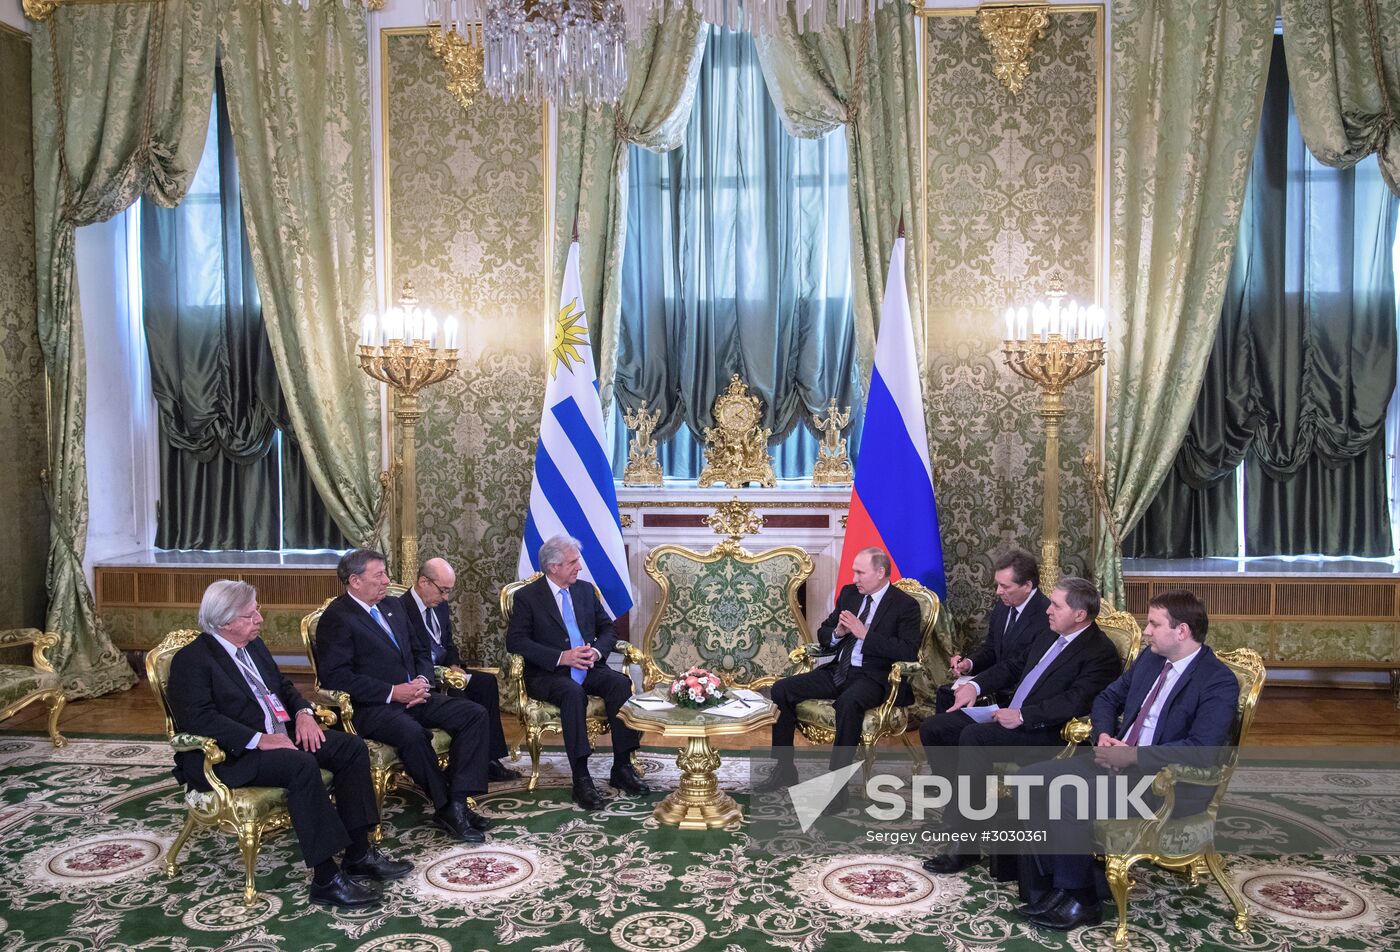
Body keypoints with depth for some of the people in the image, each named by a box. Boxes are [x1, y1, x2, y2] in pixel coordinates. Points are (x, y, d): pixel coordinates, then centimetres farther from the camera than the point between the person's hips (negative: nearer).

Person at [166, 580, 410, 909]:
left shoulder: (254, 646, 15)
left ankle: (358, 853, -8)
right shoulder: (191, 659, -11)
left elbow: (282, 685, 23)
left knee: (352, 748, -9)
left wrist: (303, 712, 1)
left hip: (283, 734, 9)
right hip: (233, 755, -9)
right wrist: (258, 740, -26)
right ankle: (326, 878, -28)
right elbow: (198, 718, -21)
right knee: (303, 766, -34)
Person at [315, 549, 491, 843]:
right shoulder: (336, 618, -7)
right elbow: (336, 676, -17)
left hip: (413, 696, 8)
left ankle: (458, 800, -16)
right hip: (373, 707, -8)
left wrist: (423, 681, -1)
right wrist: (393, 692, -19)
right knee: (411, 733, -37)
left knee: (474, 714, -12)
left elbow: (420, 652, 22)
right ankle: (446, 807, -19)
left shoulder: (393, 606, 17)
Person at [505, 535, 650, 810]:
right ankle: (581, 779, -31)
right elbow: (515, 641, -11)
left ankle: (622, 767, -19)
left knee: (621, 684, -26)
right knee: (574, 693, -36)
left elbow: (608, 629, 15)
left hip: (590, 668, 4)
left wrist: (597, 651, -9)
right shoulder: (527, 597, 0)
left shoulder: (586, 590, 14)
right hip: (548, 674, -4)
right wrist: (560, 658, -20)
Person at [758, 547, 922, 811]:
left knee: (849, 702, -39)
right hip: (837, 671, 7)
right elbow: (823, 634, 20)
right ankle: (785, 768, -1)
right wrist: (838, 633, -4)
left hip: (871, 677, -6)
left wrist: (864, 633, -18)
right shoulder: (849, 593, 14)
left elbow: (908, 652, -16)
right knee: (781, 690, -12)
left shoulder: (906, 605, -3)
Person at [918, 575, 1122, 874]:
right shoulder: (1051, 636, 16)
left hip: (1043, 732, -9)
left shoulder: (1100, 653, -10)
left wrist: (1022, 715, -25)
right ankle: (960, 806, 6)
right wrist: (976, 685, 8)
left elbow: (1076, 702, -23)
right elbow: (1013, 666, 24)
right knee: (932, 729, -3)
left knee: (973, 737, -33)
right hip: (1009, 713, 9)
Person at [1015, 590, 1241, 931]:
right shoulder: (1150, 658, 11)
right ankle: (1049, 883, -3)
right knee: (1032, 780, -10)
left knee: (1067, 797, -28)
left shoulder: (1219, 682, -11)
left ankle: (1076, 896, -6)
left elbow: (1202, 750, -23)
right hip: (1120, 760, 8)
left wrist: (1132, 756, -23)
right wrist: (1103, 735, 0)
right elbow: (1107, 698, 21)